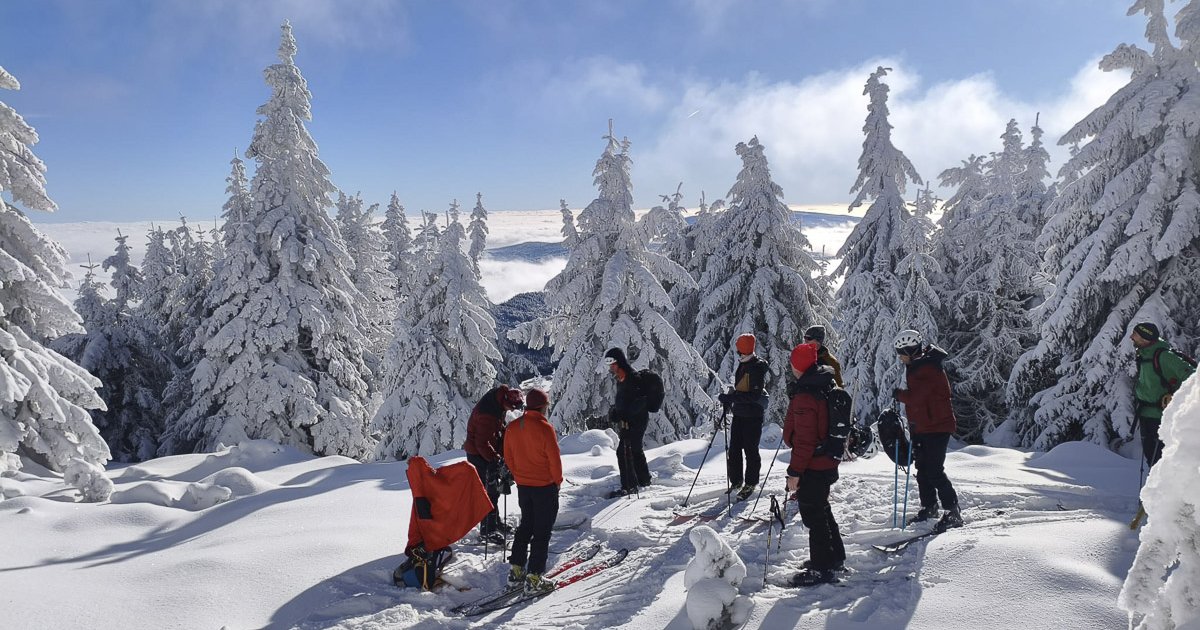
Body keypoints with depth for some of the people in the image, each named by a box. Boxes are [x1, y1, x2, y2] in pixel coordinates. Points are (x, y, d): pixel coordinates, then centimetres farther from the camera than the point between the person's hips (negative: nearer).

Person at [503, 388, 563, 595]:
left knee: (525, 525, 21)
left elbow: (508, 456, 7)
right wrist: (558, 480, 0)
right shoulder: (545, 428, -20)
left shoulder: (512, 427, -1)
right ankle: (534, 579, 3)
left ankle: (516, 570, 24)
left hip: (522, 485, 6)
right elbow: (554, 459, -15)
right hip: (545, 486, -6)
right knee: (542, 532, 2)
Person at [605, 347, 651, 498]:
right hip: (629, 420, 11)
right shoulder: (622, 378, 10)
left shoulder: (633, 378, -20)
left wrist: (621, 414, -32)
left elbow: (640, 402, -28)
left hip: (635, 421, -11)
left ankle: (629, 486, -4)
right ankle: (644, 480, 36)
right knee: (635, 450, 21)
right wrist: (614, 410, 8)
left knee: (624, 451, -10)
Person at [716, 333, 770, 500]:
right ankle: (736, 481, 20)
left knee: (750, 449, 1)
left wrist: (731, 397, -26)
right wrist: (729, 400, 11)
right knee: (734, 449, 10)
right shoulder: (742, 365, 12)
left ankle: (751, 484, 12)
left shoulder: (758, 367, -16)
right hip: (739, 413, 8)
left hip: (753, 415, -8)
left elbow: (755, 395, -24)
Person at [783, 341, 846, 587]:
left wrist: (795, 471, -19)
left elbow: (804, 440, -25)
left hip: (812, 466, -10)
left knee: (813, 516, 2)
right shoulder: (826, 387, 5)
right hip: (827, 462, 10)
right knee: (822, 510, 23)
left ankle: (822, 568, 11)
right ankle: (835, 557, 35)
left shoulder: (805, 397, -24)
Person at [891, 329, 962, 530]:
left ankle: (953, 513, -3)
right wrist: (913, 426, 16)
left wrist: (898, 394, -8)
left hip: (937, 427, -10)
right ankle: (929, 508, 28)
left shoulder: (929, 368, -20)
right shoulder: (916, 366, 13)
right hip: (922, 427, 10)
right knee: (923, 469, 15)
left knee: (935, 471, -10)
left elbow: (915, 397, -28)